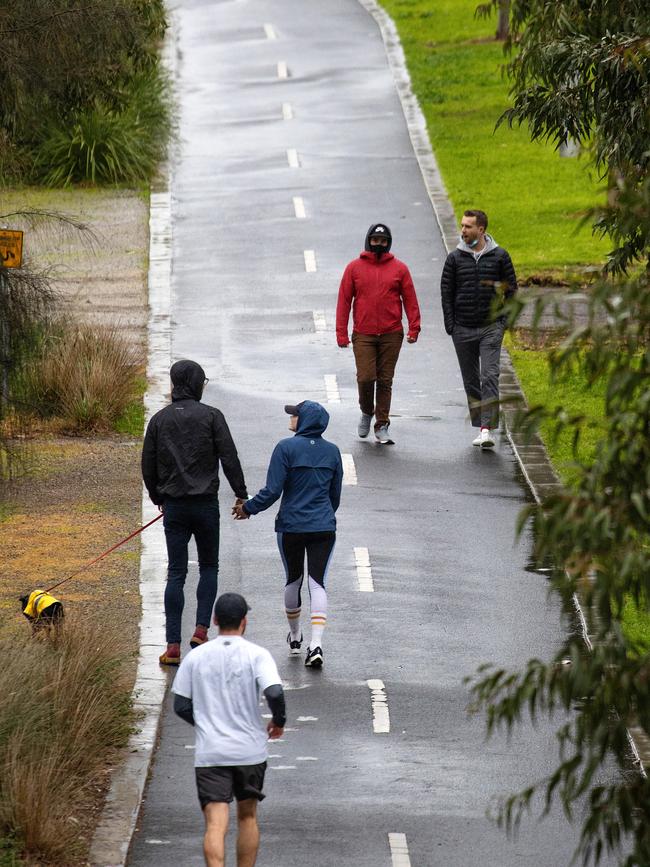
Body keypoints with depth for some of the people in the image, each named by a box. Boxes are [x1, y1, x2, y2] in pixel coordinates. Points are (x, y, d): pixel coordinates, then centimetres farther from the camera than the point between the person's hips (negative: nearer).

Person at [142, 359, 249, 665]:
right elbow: (229, 458, -8)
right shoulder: (211, 416, -6)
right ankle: (201, 629, 0)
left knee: (176, 573, 4)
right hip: (205, 503, -2)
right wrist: (241, 494, 0)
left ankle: (173, 645, -2)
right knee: (209, 567, 15)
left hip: (173, 505, 2)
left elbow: (148, 465, 7)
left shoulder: (159, 420, 3)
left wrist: (157, 497, 22)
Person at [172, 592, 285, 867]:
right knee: (248, 816, 19)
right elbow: (274, 693, -20)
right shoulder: (257, 655, -6)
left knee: (215, 824, -7)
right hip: (249, 751, 0)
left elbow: (181, 705, 3)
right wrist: (278, 721, 1)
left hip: (209, 753, 0)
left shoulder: (195, 657, 1)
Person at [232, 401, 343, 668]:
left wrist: (248, 508, 1)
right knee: (317, 582, -2)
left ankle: (295, 637, 35)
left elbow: (272, 491, -13)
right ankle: (316, 644, -18)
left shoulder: (286, 448, -9)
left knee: (293, 579, 17)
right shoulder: (331, 451, 5)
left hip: (291, 526, -2)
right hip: (324, 527, 2)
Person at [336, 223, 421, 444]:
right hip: (363, 335, -1)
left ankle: (382, 426, 10)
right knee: (366, 377, -10)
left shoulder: (399, 268, 5)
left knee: (385, 380, 3)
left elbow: (410, 300, 6)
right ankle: (367, 411, 18)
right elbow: (344, 301, 4)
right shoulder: (355, 268, 4)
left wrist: (413, 328, -4)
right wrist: (341, 333, -2)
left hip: (391, 335, 1)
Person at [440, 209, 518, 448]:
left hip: (491, 328, -2)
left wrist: (504, 320, -1)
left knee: (489, 377, -14)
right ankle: (480, 425, 17)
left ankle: (487, 428, -18)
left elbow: (511, 289, 7)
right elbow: (446, 292, 6)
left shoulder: (499, 256, 1)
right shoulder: (455, 258, 3)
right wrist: (450, 325, -1)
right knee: (471, 381, 8)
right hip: (463, 330, 2)